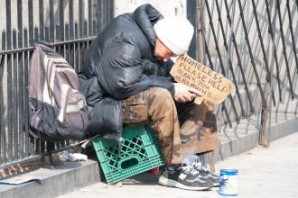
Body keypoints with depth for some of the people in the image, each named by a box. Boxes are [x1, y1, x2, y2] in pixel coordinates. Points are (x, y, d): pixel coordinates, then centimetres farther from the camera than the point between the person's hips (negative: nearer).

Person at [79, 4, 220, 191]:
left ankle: (187, 160, -9)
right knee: (161, 98, -36)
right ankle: (174, 170, -27)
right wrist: (171, 88, -27)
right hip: (106, 102, -10)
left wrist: (183, 84, -8)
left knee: (197, 97, 1)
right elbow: (124, 85, -31)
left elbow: (166, 73, 14)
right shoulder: (126, 42, -24)